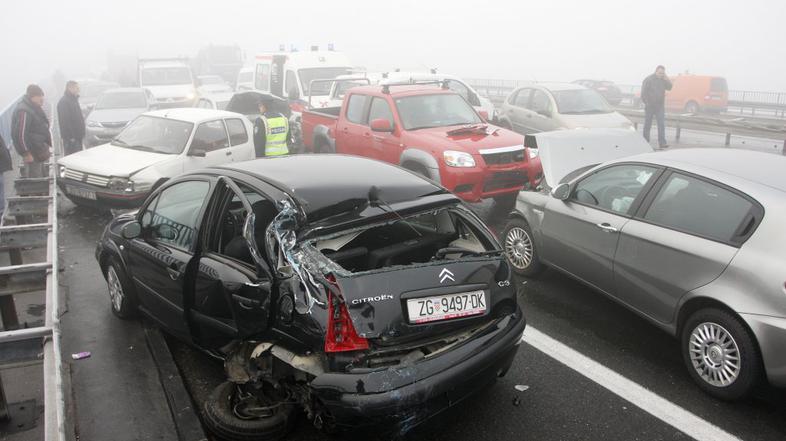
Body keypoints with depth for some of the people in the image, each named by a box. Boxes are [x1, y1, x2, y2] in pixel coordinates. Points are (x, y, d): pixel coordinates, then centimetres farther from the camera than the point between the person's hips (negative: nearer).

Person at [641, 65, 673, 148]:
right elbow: (643, 93, -6)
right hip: (650, 106, -3)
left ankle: (662, 143, -10)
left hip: (660, 106, 3)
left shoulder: (663, 80, 9)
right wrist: (646, 103, -13)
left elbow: (669, 88, 3)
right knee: (647, 125, 4)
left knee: (662, 124, -7)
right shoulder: (648, 80, -4)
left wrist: (666, 79, -9)